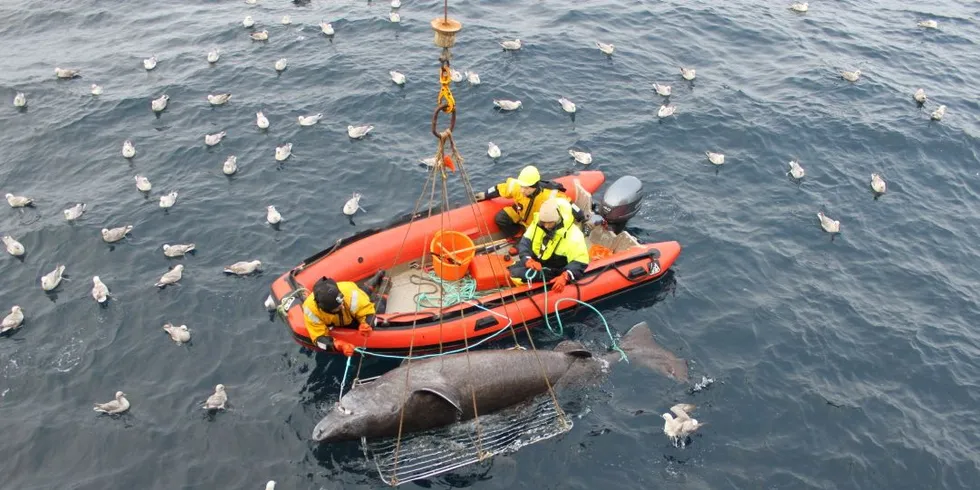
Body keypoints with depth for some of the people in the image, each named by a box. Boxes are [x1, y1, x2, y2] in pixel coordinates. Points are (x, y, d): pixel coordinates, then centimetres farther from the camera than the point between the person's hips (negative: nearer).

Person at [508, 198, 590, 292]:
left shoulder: (572, 235, -25)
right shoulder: (538, 222, -9)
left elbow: (580, 262, -26)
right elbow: (525, 242, -6)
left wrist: (565, 277, -44)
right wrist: (528, 259, -27)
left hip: (553, 273, -7)